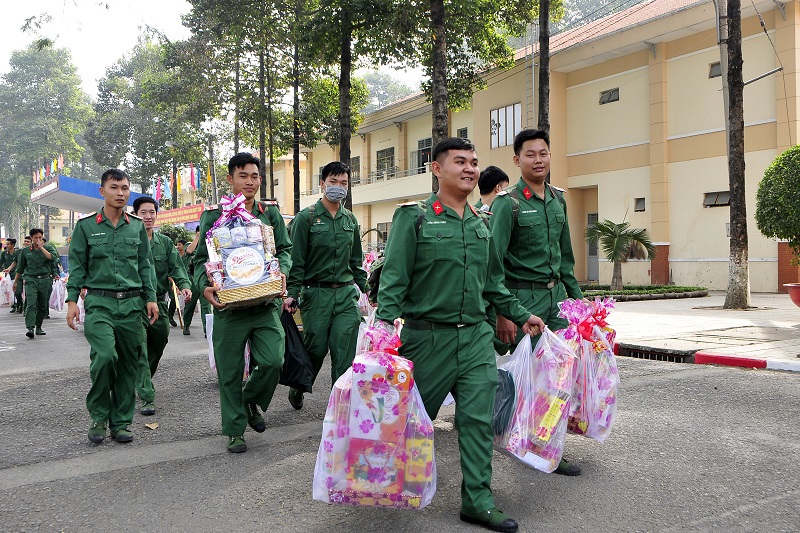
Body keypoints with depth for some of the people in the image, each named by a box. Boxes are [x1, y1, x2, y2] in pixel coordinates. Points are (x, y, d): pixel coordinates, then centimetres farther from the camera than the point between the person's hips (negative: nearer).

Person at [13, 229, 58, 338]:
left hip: (45, 280, 1)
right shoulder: (25, 251, 10)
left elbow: (51, 257, -13)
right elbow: (20, 268, 17)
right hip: (31, 280, -1)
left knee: (43, 306, 7)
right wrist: (15, 282, 19)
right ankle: (30, 328, -24)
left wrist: (41, 247, -12)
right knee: (31, 304, -16)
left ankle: (38, 327, 20)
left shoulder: (47, 248, 10)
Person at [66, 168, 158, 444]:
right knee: (105, 356, -18)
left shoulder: (137, 226, 11)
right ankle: (98, 417, 2)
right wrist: (72, 300, -2)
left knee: (129, 363, 3)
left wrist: (150, 298, 6)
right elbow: (77, 266, 6)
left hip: (132, 303, 3)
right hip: (99, 303, -3)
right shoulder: (86, 226, 5)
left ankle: (120, 422, 14)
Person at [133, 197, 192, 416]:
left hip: (159, 301, 5)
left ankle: (142, 382, 40)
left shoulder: (165, 242, 10)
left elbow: (176, 267, 0)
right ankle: (147, 398, -7)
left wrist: (184, 285, -19)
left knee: (158, 345, 15)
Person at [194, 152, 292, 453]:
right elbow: (201, 259, 3)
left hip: (265, 303, 2)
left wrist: (282, 272, -10)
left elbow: (284, 248, 12)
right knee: (230, 372, 5)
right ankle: (234, 430, 22)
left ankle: (250, 401, 22)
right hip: (229, 304, -1)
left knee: (273, 361, -10)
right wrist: (205, 287, -16)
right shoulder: (214, 215, 3)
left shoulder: (270, 213, 11)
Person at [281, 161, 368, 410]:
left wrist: (364, 290, 14)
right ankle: (297, 389, 31)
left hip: (346, 294, 4)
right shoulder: (306, 217, -2)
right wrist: (292, 293, -13)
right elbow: (296, 260, -5)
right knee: (315, 350, 4)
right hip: (316, 293, -3)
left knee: (345, 354, -2)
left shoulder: (351, 220, 13)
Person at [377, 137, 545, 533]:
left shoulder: (481, 222, 13)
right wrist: (387, 323, -22)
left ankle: (477, 501, 13)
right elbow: (393, 278, -10)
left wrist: (521, 315, 19)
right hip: (427, 337, -4)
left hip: (476, 337, 5)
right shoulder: (414, 217, -5)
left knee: (478, 418, 2)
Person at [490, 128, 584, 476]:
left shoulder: (558, 199, 13)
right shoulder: (508, 203, -8)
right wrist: (502, 313, -18)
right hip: (524, 298, -7)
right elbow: (493, 262, -13)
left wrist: (576, 296, 17)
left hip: (556, 296, 7)